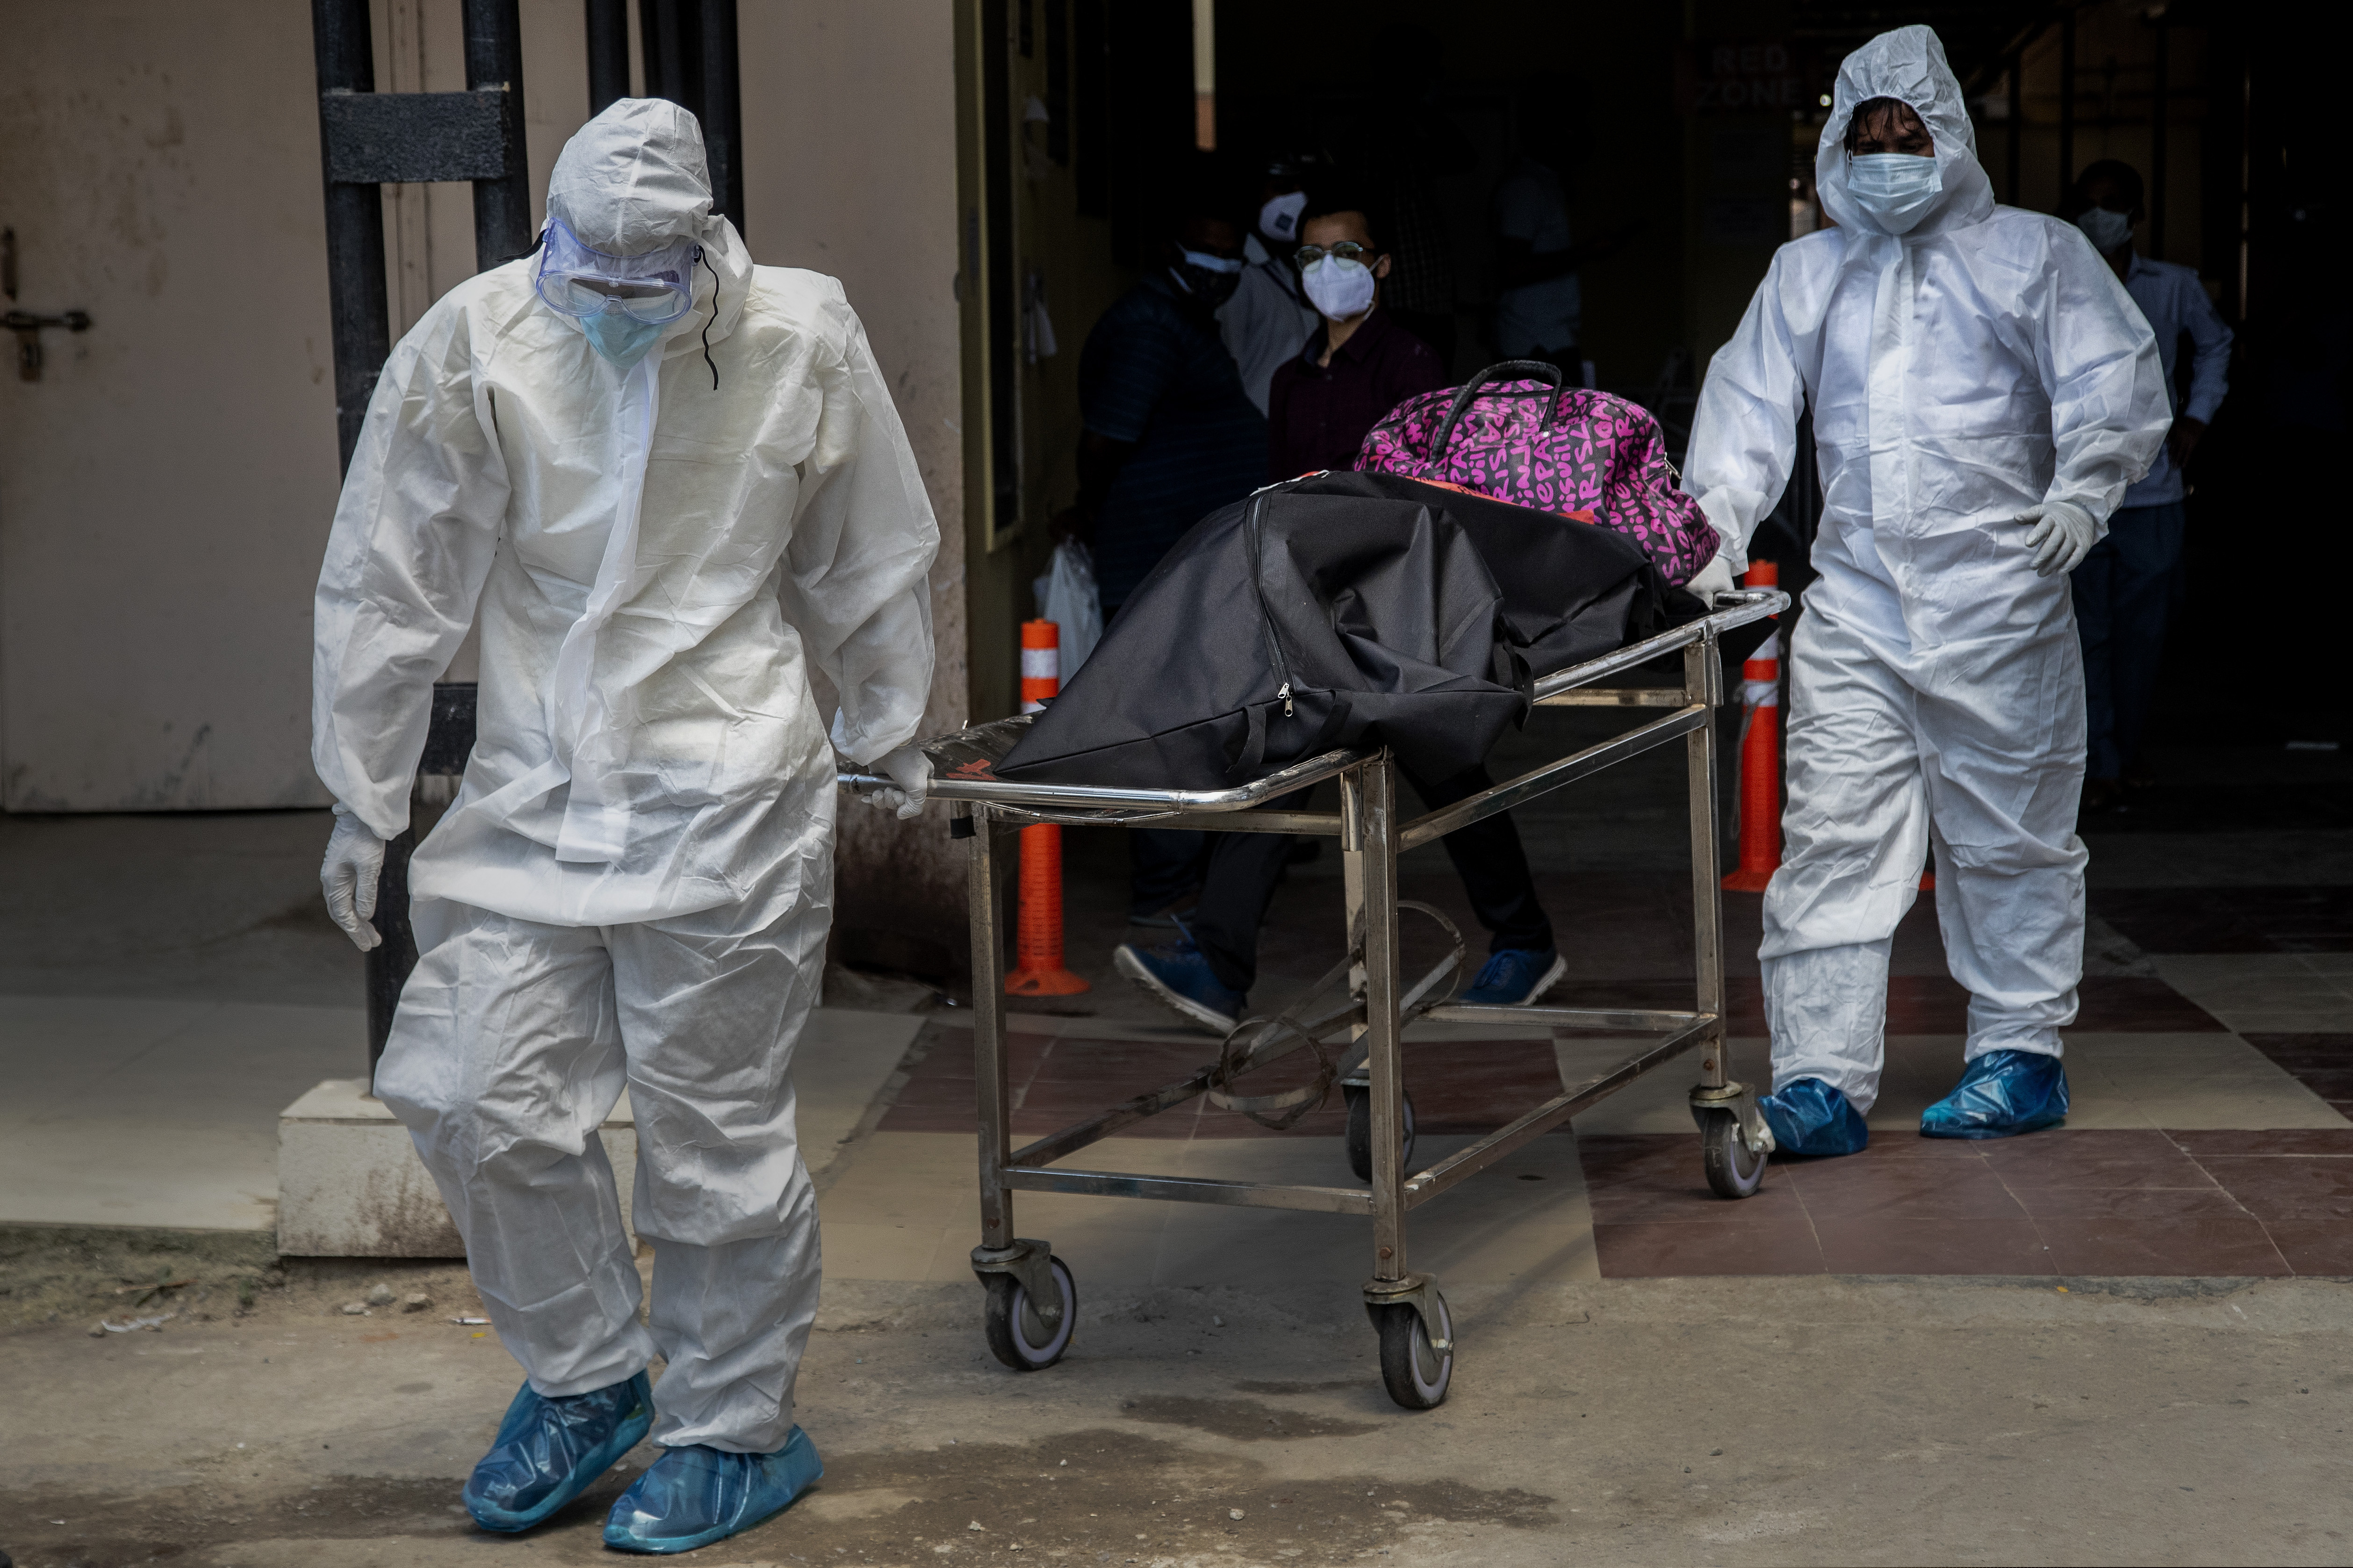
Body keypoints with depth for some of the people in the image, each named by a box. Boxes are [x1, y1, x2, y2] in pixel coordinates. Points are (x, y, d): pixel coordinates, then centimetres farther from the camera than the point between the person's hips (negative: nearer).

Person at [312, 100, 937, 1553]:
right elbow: (387, 584, 3)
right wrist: (361, 801, 6)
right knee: (484, 1103, 2)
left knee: (715, 1131, 3)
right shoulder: (474, 344, -6)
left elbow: (870, 561, 9)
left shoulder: (799, 336, -7)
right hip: (531, 793, 3)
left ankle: (738, 1431, 22)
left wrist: (891, 736, 20)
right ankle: (586, 1377, 26)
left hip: (727, 799, -2)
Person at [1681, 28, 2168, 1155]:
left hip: (1997, 597, -2)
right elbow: (1749, 404, 15)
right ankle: (1820, 1082, -5)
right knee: (1832, 837, -5)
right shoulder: (1804, 274, 18)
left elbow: (2117, 382, 1)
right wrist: (1716, 519, -1)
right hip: (1854, 598, 3)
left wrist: (2080, 493, -14)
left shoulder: (2033, 254, 8)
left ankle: (2021, 1054, 19)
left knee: (2007, 833, 5)